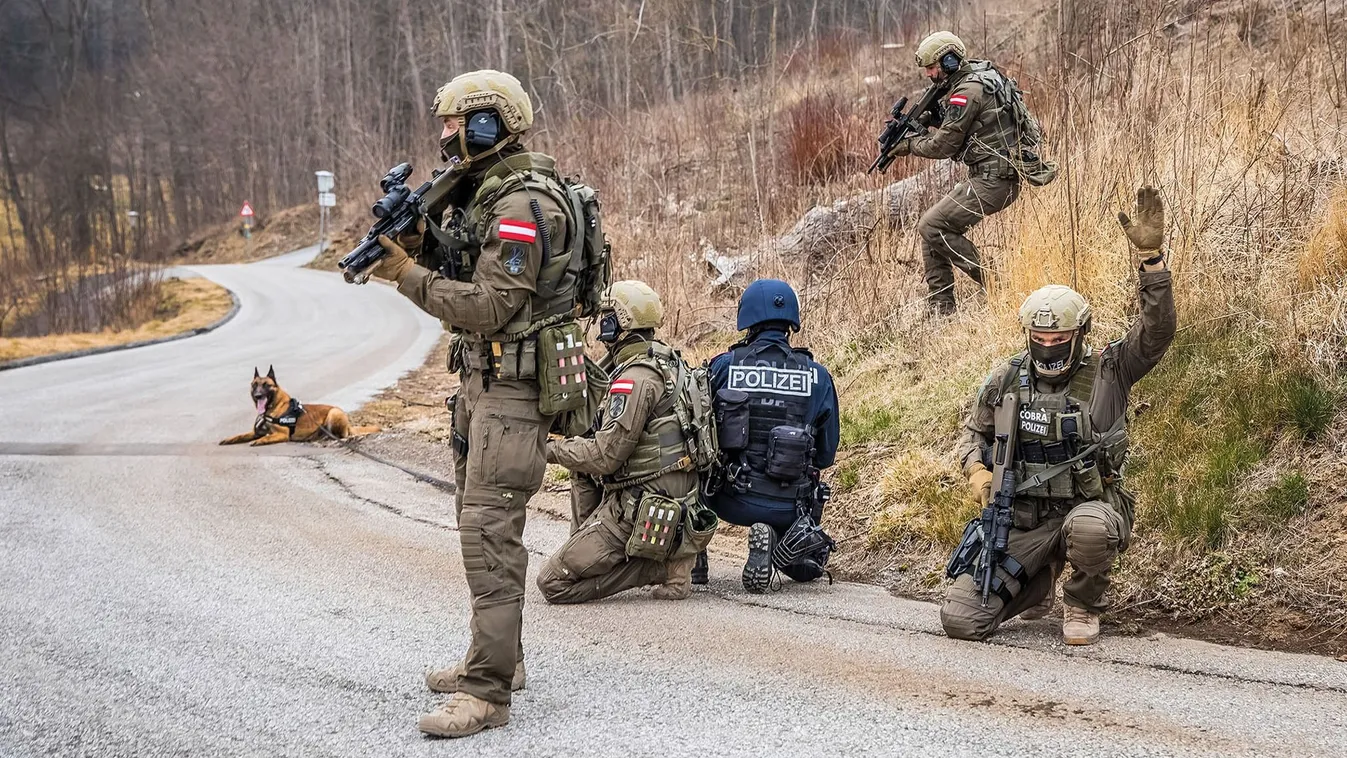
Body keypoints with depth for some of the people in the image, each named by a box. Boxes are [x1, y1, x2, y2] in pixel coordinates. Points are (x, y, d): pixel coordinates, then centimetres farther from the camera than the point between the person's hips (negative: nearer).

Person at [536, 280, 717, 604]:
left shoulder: (635, 378, -18)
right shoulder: (670, 361, 11)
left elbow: (605, 456, -19)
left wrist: (552, 450, -5)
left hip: (639, 508, -9)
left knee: (553, 584, -6)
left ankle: (662, 565, -9)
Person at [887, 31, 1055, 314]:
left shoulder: (967, 92, -17)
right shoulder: (978, 77, 14)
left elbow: (943, 145, -14)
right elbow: (950, 123, 25)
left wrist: (910, 145, 3)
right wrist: (922, 119, 8)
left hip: (994, 181, -10)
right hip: (987, 177, 10)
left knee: (932, 227, -11)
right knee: (931, 225, 11)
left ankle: (993, 280, -6)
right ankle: (940, 306, 11)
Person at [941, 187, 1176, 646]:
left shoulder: (1107, 373, -3)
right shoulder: (1006, 382, 5)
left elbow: (1157, 331, -18)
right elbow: (974, 433, 21)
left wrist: (1150, 257, -29)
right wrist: (976, 470, -3)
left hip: (1088, 508, -3)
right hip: (1020, 522, 3)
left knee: (1089, 525, -43)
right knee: (961, 621, -11)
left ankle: (1083, 606, -6)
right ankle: (1037, 584, 23)